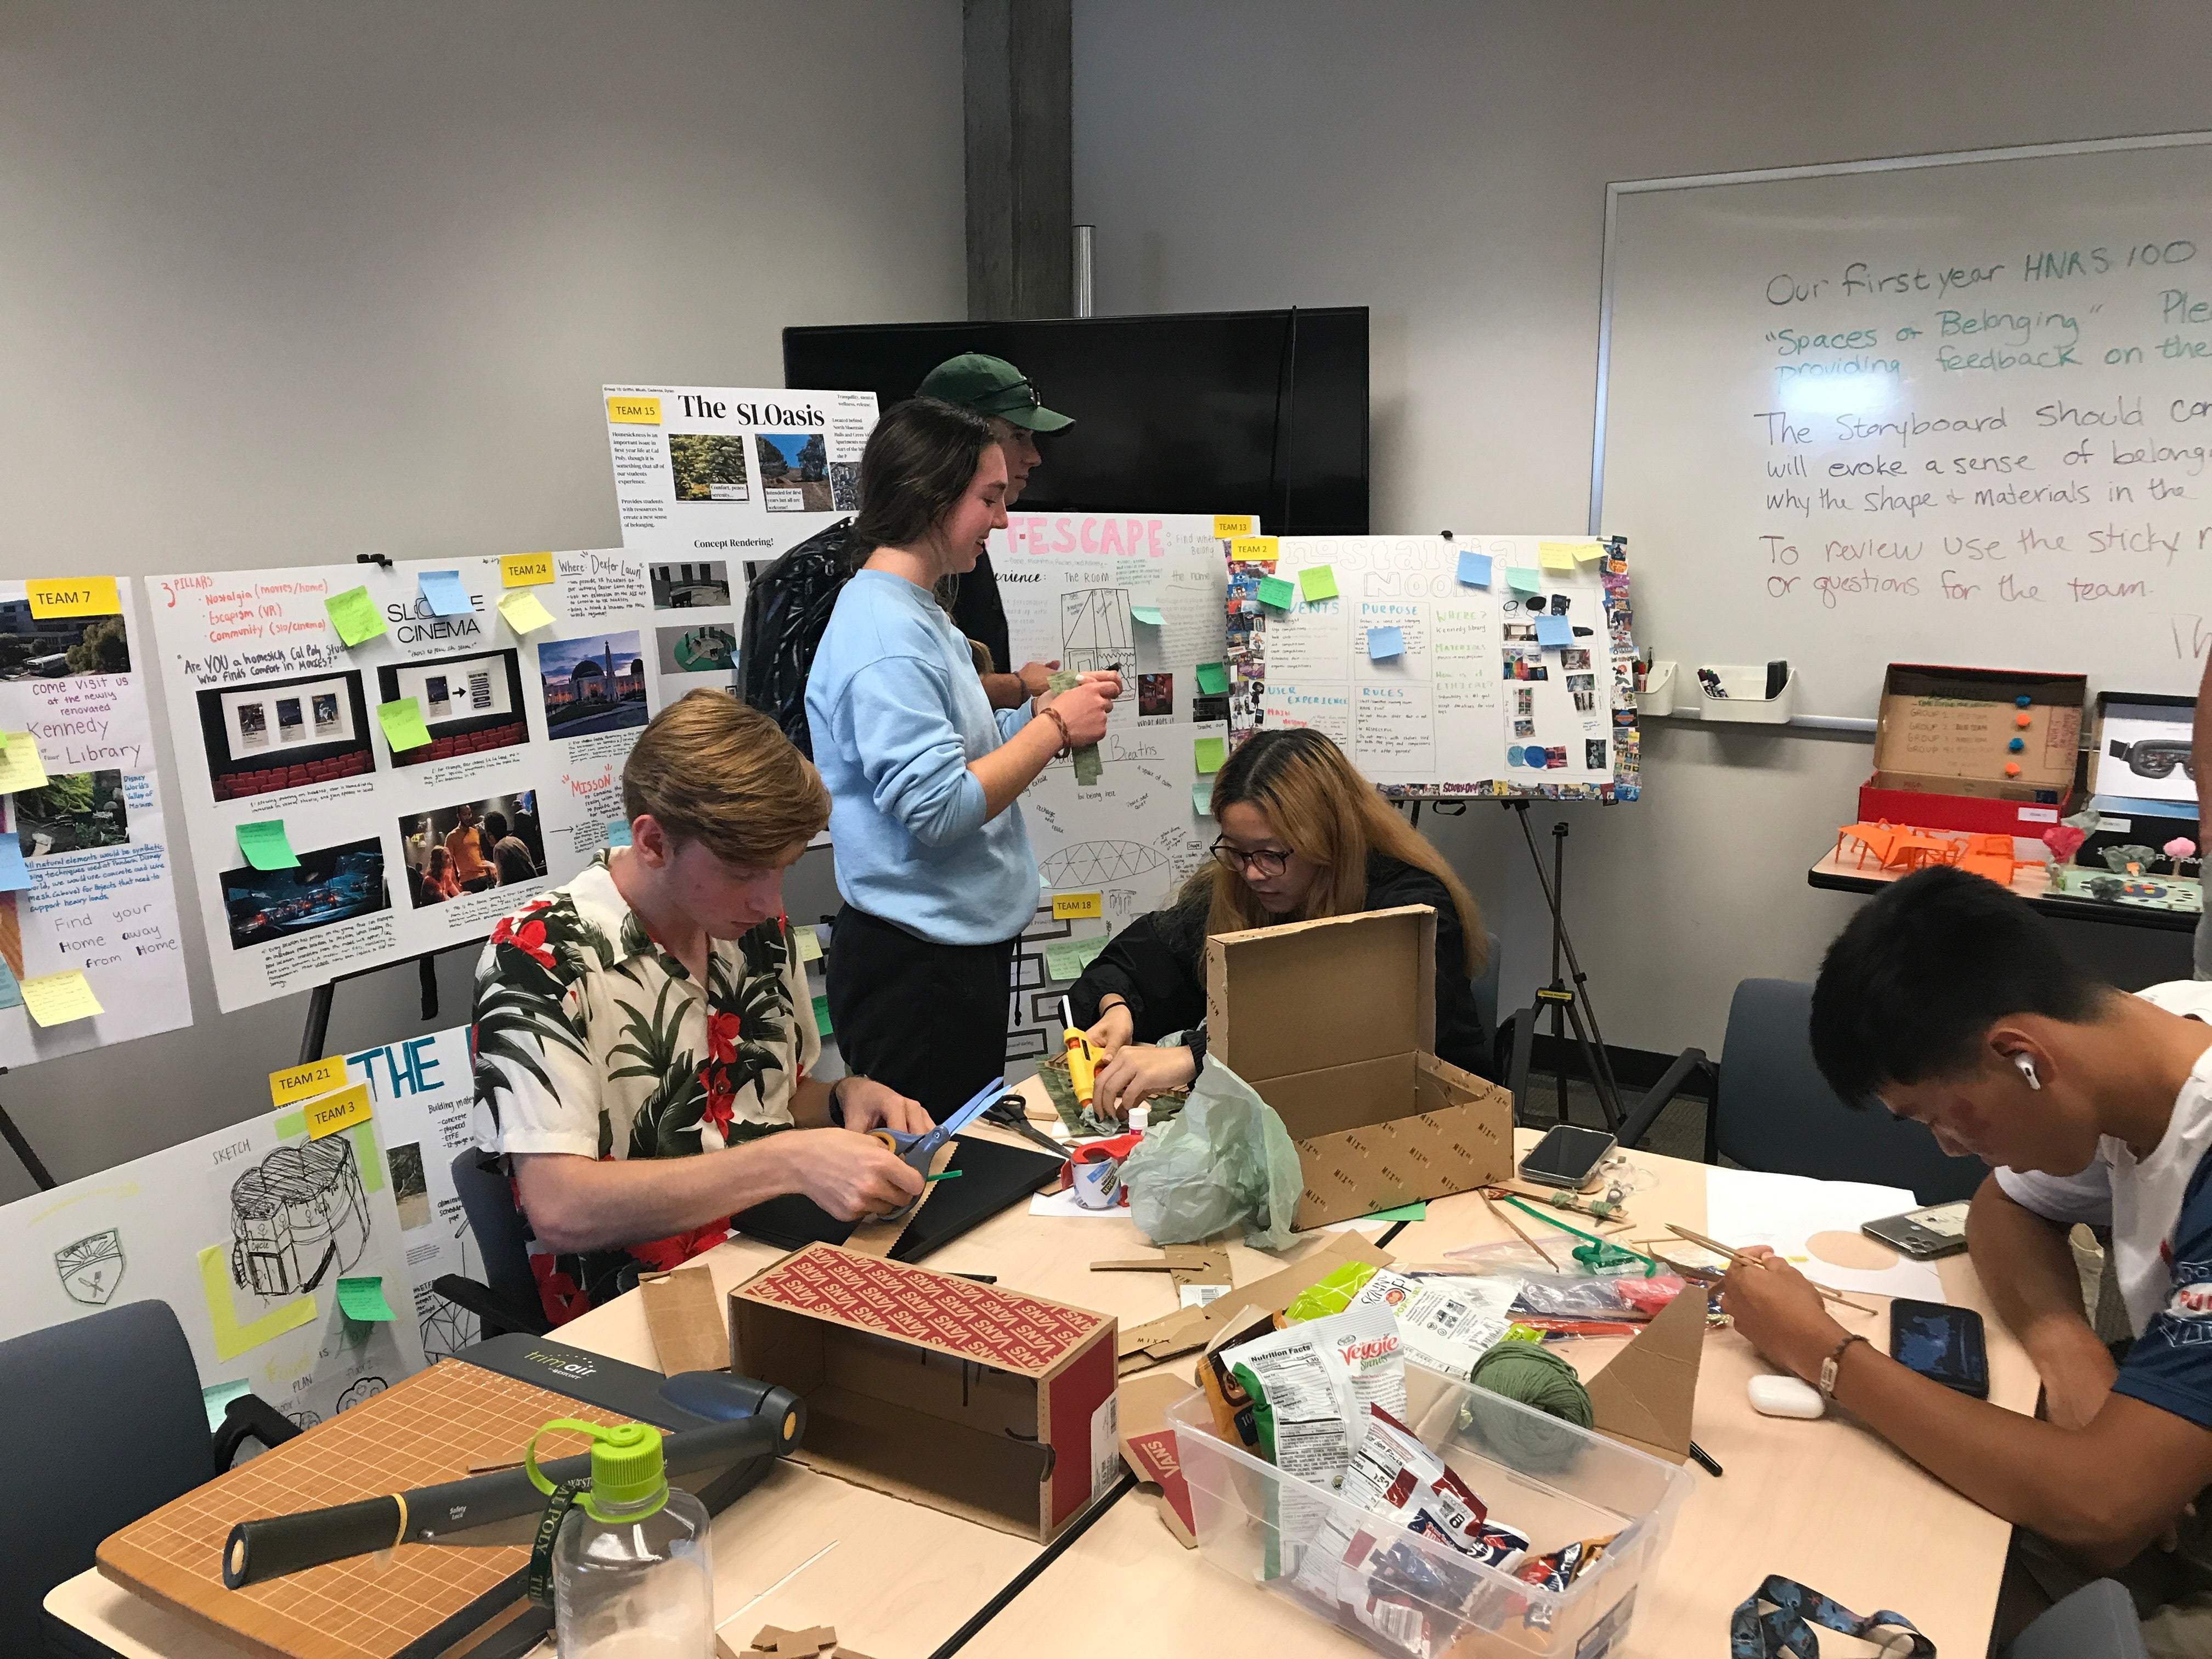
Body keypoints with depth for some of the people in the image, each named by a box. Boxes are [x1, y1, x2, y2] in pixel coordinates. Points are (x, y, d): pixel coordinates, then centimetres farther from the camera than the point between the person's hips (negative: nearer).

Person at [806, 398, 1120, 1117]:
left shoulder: (920, 615, 12)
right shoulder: (883, 634, -20)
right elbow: (938, 807, -25)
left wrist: (1047, 708, 5)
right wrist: (1053, 727, -15)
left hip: (962, 944, 10)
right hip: (918, 963, -10)